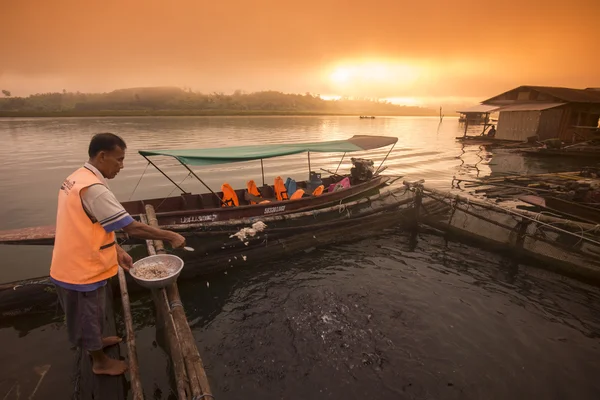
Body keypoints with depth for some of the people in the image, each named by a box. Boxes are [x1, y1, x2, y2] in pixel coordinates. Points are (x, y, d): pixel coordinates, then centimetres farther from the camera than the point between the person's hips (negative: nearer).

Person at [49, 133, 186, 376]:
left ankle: (95, 341, 54)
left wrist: (117, 251, 6)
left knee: (89, 314, 30)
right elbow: (133, 228, -30)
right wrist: (170, 236, -20)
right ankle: (100, 362, 37)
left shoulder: (77, 179, 4)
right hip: (82, 270, -9)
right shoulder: (94, 189, -29)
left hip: (72, 265, 9)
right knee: (88, 316, 14)